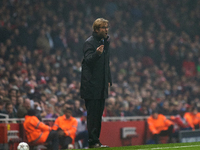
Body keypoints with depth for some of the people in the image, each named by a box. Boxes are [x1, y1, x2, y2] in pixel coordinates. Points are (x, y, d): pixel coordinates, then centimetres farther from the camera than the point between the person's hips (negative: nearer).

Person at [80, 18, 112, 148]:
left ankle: (96, 140, 15)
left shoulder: (106, 42, 16)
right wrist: (97, 53, -40)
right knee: (93, 114, -8)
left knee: (99, 113, 10)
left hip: (102, 85, 8)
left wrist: (108, 80, 18)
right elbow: (88, 60, -22)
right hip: (91, 85, -8)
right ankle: (93, 141, -6)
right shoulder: (89, 42, -10)